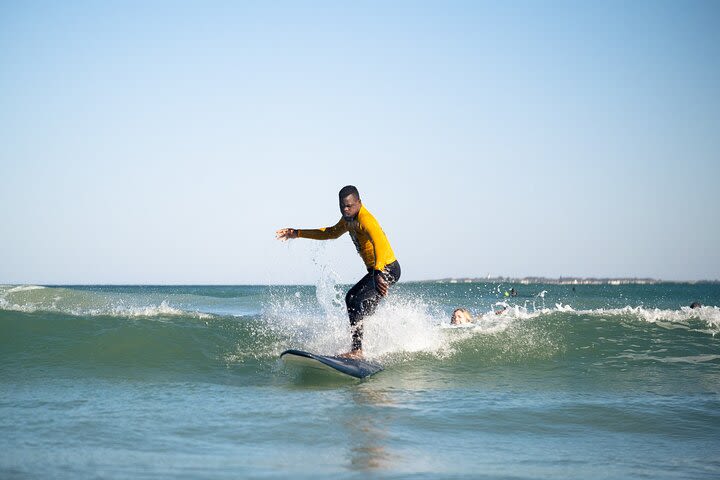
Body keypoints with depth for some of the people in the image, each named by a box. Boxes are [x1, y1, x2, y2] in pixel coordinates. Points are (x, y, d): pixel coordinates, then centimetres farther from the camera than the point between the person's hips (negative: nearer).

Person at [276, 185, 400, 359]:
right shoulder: (348, 218, 7)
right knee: (351, 298, 26)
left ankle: (357, 350, -30)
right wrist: (298, 233, 25)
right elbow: (332, 232, 27)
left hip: (387, 269, -11)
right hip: (375, 270, 11)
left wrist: (378, 273, -61)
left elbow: (380, 243, -44)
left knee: (358, 303, -26)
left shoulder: (365, 220, -25)